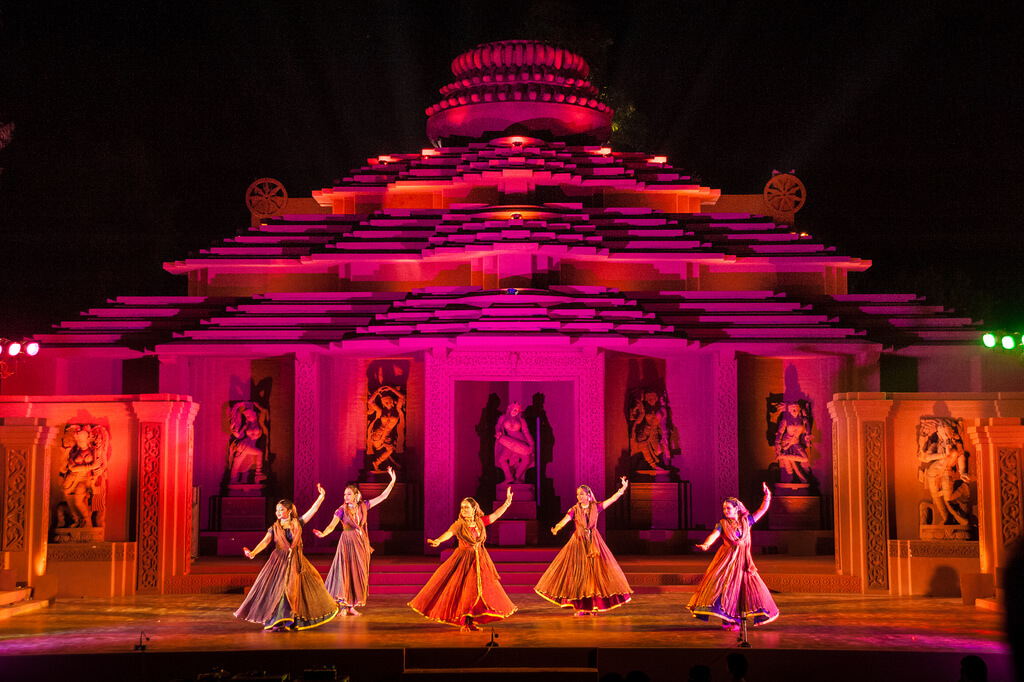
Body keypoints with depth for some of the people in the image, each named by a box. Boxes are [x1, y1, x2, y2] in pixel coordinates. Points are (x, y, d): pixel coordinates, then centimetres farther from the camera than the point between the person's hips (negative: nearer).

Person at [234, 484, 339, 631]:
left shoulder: (297, 523, 3)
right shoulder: (274, 528, 2)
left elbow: (313, 510, 0)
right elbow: (265, 541, -11)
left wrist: (321, 496, -6)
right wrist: (253, 552, -27)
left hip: (296, 562, 1)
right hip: (279, 561, -1)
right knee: (278, 588, -6)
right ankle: (275, 621, 0)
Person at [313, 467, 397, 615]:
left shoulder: (363, 506, 3)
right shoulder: (342, 510, -5)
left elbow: (382, 497, 6)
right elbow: (332, 525, -17)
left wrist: (392, 481, 2)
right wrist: (323, 533, -37)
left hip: (361, 543, 4)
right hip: (347, 543, -4)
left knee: (358, 574, 4)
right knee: (344, 572, -9)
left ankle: (351, 606, 11)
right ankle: (343, 606, -6)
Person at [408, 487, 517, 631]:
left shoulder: (480, 522, 5)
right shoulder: (459, 524, -7)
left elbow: (495, 515, 13)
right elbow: (449, 533, -24)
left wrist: (507, 502, 11)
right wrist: (438, 541, -43)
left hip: (480, 561, 4)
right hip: (463, 559, -4)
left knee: (479, 589, 2)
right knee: (462, 589, -8)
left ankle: (471, 621, 12)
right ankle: (463, 622, 3)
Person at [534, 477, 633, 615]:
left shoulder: (595, 507, 4)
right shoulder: (575, 510, -1)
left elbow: (612, 499, 1)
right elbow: (565, 520, -18)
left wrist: (622, 489, -6)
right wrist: (556, 529, -37)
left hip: (594, 544, 1)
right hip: (578, 544, -1)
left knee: (595, 572, -2)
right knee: (579, 574, -2)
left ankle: (592, 606, 6)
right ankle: (581, 607, 5)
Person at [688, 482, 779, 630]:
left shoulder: (746, 521, 10)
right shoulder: (722, 524, 4)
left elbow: (762, 510, 12)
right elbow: (714, 535, -12)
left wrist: (767, 496, 1)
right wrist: (706, 544, -31)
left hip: (743, 560, 2)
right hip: (727, 558, -2)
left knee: (741, 587, -4)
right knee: (722, 584, -10)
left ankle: (735, 620, 7)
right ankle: (725, 619, 1)